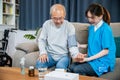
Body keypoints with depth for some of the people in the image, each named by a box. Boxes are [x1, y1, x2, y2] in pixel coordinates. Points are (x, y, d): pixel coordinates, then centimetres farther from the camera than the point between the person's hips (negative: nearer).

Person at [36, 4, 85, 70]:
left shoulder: (69, 26, -6)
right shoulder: (47, 24, 0)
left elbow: (72, 46, -9)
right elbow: (41, 40, 6)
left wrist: (76, 54, -31)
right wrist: (43, 52, -12)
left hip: (63, 56, -1)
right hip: (49, 54, 2)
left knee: (60, 67, -34)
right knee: (39, 64, -29)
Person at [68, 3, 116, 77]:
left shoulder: (105, 29, -14)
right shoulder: (91, 27, 9)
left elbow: (105, 51, -14)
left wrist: (89, 59, -17)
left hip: (104, 62, -7)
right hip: (92, 59, 7)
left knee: (77, 70, -24)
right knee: (71, 67, -15)